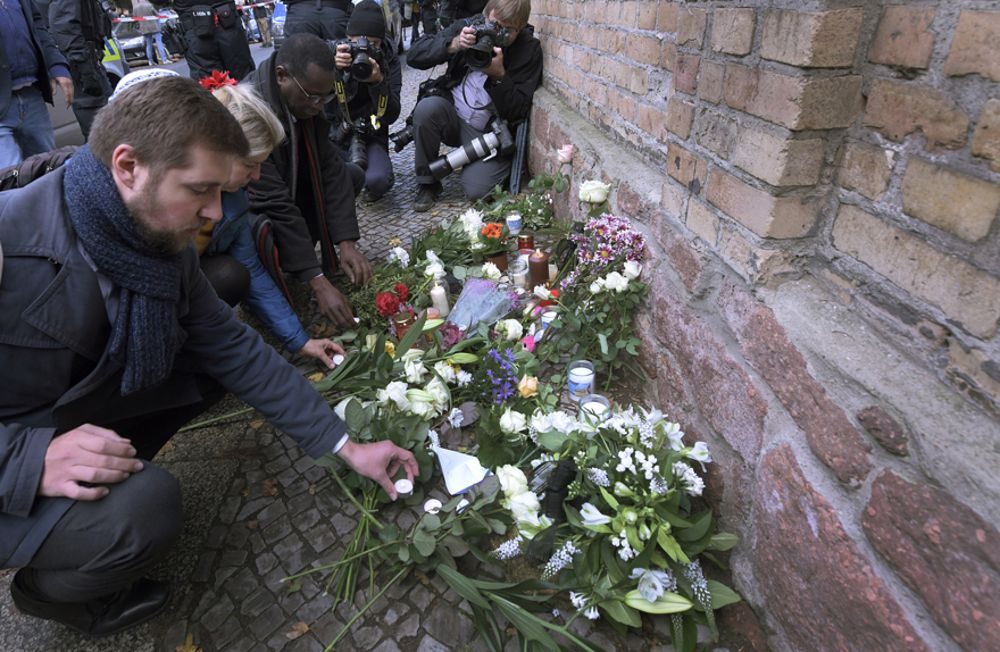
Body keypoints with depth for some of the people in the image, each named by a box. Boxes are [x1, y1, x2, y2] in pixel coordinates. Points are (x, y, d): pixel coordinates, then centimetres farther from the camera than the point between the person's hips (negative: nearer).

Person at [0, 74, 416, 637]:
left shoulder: (166, 246, -10)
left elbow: (236, 350, -6)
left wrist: (347, 447, -6)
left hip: (80, 410, 6)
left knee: (218, 349, -6)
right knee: (145, 506, -30)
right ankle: (48, 587, 5)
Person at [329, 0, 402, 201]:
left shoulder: (389, 61, -4)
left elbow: (390, 116, -11)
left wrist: (378, 82, -29)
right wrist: (332, 69, -33)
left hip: (369, 138, -1)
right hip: (332, 136, 2)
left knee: (377, 180, -32)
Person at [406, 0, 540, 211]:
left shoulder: (529, 49, -7)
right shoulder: (468, 26, -3)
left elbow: (518, 112, -13)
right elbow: (414, 55, -8)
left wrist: (499, 75, -28)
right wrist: (453, 45, -24)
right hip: (453, 117, 2)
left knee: (477, 190, -22)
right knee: (427, 107, -31)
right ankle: (427, 182, -8)